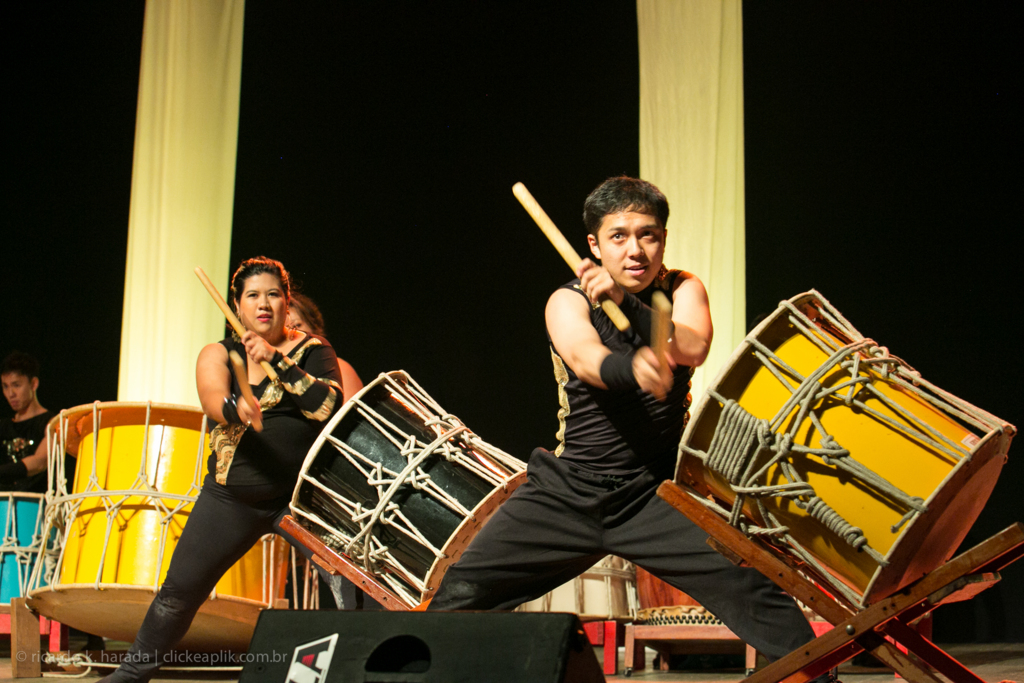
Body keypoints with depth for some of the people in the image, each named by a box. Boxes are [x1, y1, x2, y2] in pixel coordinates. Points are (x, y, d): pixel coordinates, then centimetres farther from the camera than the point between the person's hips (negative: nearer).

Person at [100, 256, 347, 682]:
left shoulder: (313, 351, 2)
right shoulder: (218, 354, 4)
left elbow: (330, 407, -16)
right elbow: (213, 400, -18)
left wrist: (276, 361, -20)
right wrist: (237, 408, -41)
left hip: (302, 494, -2)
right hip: (231, 496, 2)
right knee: (179, 591, 10)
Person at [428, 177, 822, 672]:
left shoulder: (682, 290, 4)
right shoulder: (568, 301, -2)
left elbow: (693, 348, -18)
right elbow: (585, 358, -25)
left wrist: (625, 301, -32)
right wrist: (634, 367, -48)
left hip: (659, 492, 0)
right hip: (567, 491, 0)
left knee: (754, 590, -17)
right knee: (459, 595, -10)